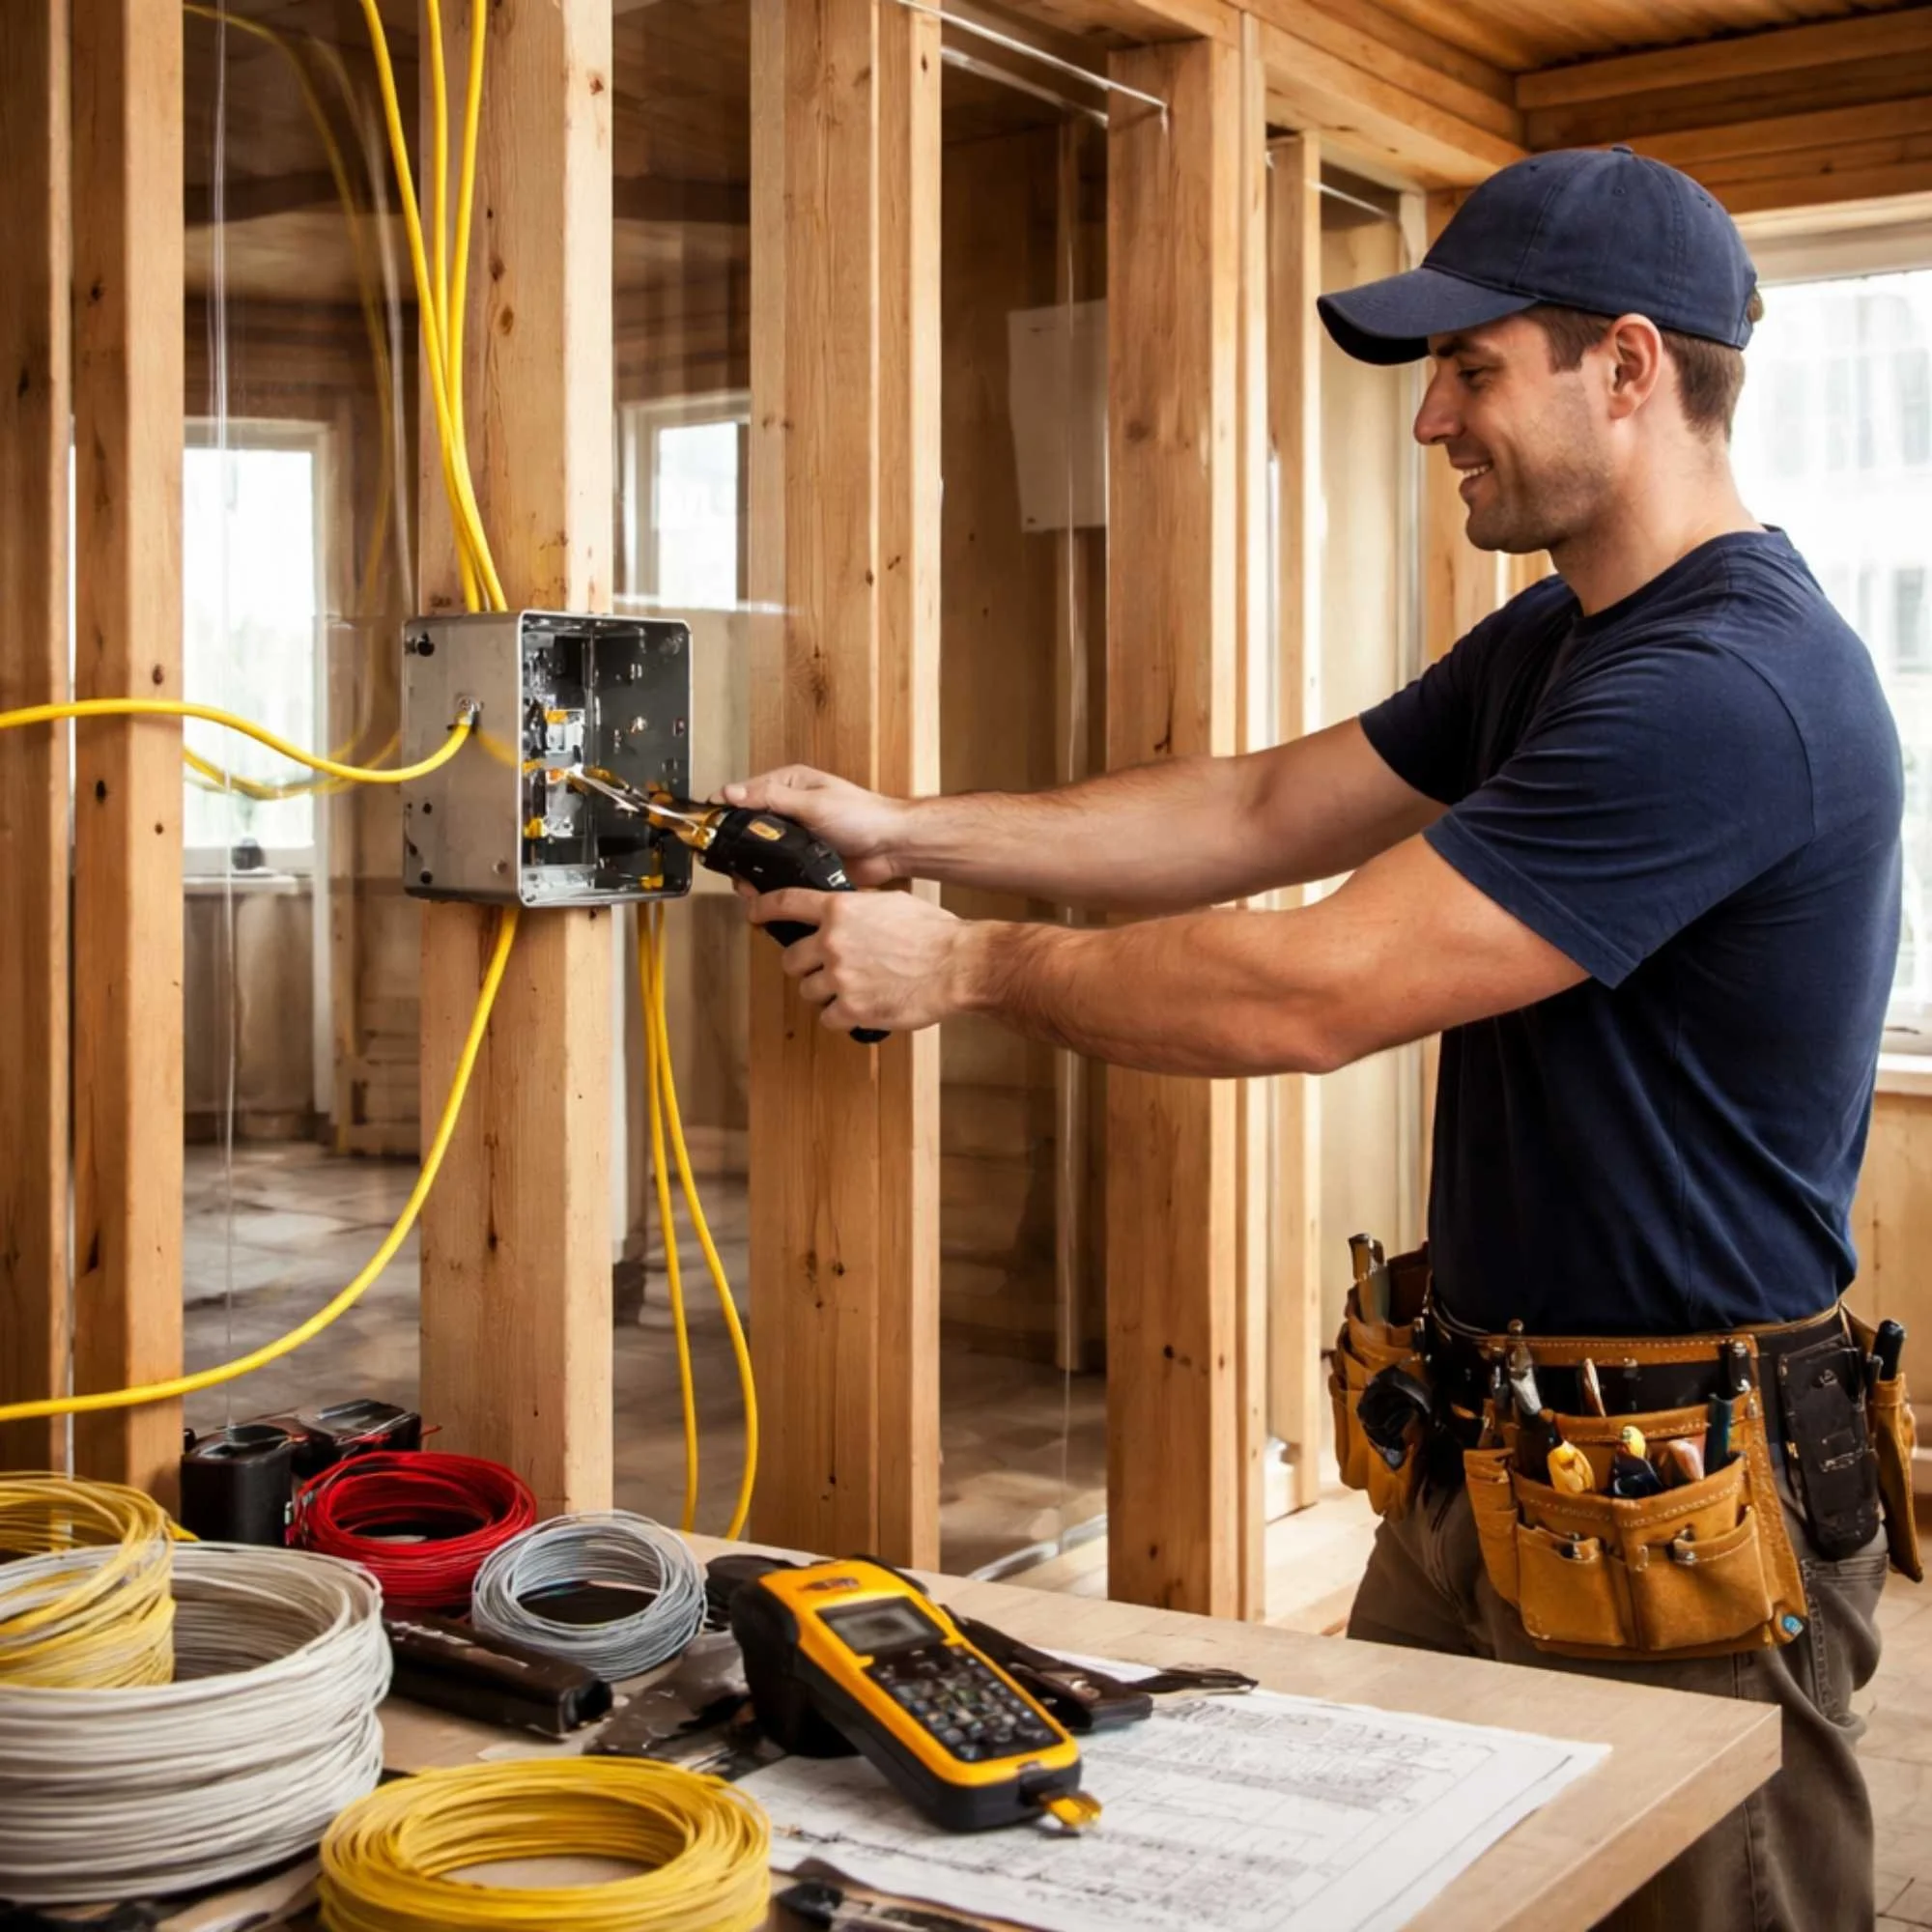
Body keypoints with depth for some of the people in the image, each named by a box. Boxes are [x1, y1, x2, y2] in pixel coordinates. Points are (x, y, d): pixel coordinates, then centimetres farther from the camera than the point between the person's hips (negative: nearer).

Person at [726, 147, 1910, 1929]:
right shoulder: (1557, 641, 10)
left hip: (1675, 1521, -9)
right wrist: (910, 832, 2)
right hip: (1482, 1456, 9)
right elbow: (1260, 810, 10)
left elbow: (1310, 995, -24)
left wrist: (961, 965, -12)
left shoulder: (1729, 690, -24)